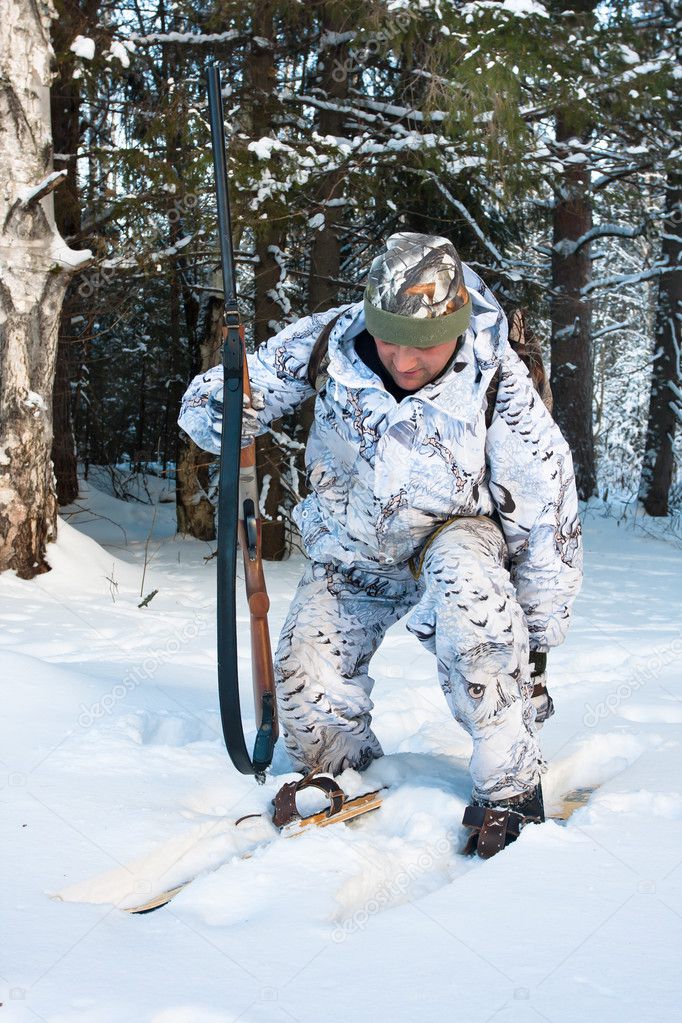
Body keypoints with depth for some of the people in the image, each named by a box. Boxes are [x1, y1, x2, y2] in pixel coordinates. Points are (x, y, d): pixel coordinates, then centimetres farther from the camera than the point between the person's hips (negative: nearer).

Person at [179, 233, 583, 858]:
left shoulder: (497, 384, -23)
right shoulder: (328, 343, -18)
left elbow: (545, 519, -15)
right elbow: (210, 401, -10)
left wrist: (534, 642, -10)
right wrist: (220, 411, -36)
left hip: (451, 533, -2)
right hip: (350, 555, 3)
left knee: (467, 580, -37)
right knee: (308, 693, -12)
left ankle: (511, 785, -24)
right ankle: (348, 772, 26)